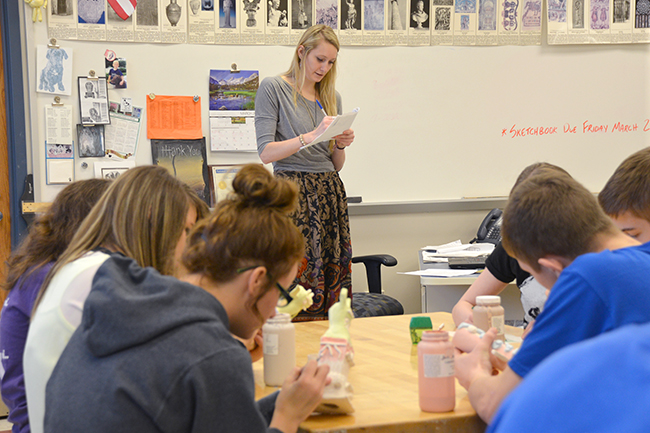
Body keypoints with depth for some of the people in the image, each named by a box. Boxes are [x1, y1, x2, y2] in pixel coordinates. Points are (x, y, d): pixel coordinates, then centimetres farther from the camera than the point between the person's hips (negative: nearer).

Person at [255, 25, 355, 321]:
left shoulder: (331, 97, 18)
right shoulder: (273, 88, 2)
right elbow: (266, 152, -8)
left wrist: (341, 145, 0)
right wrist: (310, 136, -17)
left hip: (330, 193, 6)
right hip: (292, 192, -5)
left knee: (333, 276, -1)